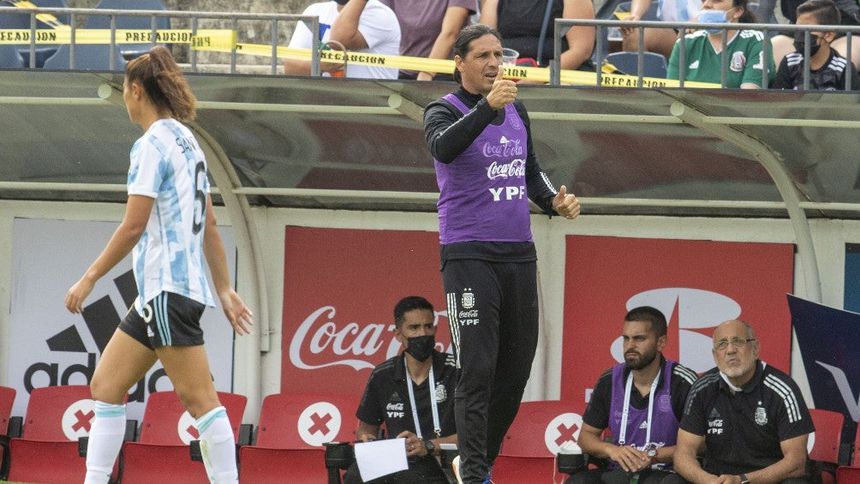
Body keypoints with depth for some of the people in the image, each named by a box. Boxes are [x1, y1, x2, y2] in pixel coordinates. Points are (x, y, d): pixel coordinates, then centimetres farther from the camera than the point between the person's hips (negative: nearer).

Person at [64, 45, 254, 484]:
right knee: (106, 385, 10)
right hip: (159, 291, 10)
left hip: (168, 289, -10)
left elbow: (133, 225, -16)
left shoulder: (153, 144, -12)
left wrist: (89, 278, -8)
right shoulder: (186, 141, 16)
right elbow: (209, 225, 19)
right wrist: (225, 290, 22)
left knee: (198, 398, -11)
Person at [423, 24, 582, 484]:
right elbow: (443, 148, -31)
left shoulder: (516, 110, 13)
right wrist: (487, 107, -45)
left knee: (517, 366, 9)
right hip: (469, 256, -7)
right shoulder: (445, 110, -7)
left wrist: (554, 201, 5)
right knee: (477, 368, -12)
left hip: (518, 255, 7)